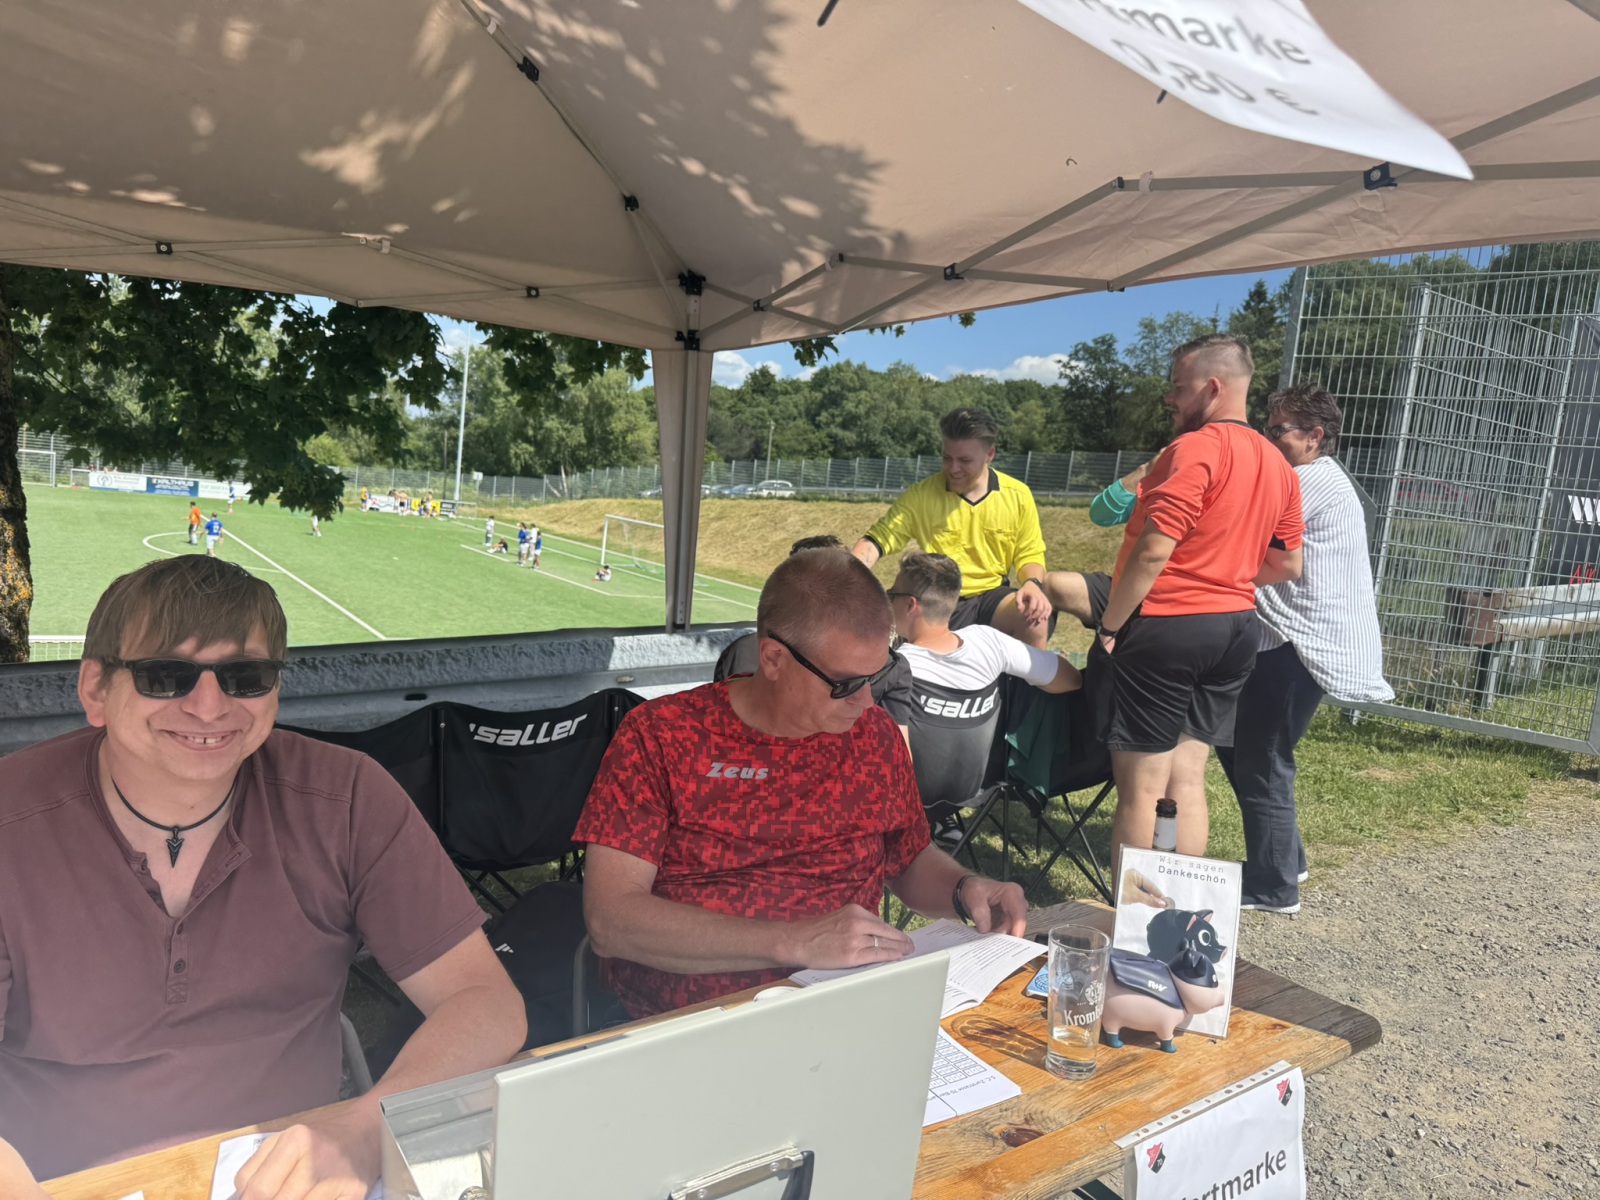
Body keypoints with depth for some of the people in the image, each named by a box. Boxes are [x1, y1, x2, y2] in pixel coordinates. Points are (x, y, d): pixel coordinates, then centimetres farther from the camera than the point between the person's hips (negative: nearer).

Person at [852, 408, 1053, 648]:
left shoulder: (1018, 495, 0)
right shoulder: (921, 495, -6)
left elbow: (1029, 555, 7)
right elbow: (877, 540, -8)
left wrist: (1032, 584, -15)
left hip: (993, 597, 2)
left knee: (1035, 616, -30)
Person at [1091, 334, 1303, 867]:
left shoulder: (1195, 449, -15)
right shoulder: (1277, 464, 12)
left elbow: (1153, 552, -21)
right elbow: (1287, 565, 17)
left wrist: (1108, 627, -14)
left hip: (1166, 625, -8)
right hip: (1235, 628, 8)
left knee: (1142, 789, 1)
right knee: (1187, 779, 14)